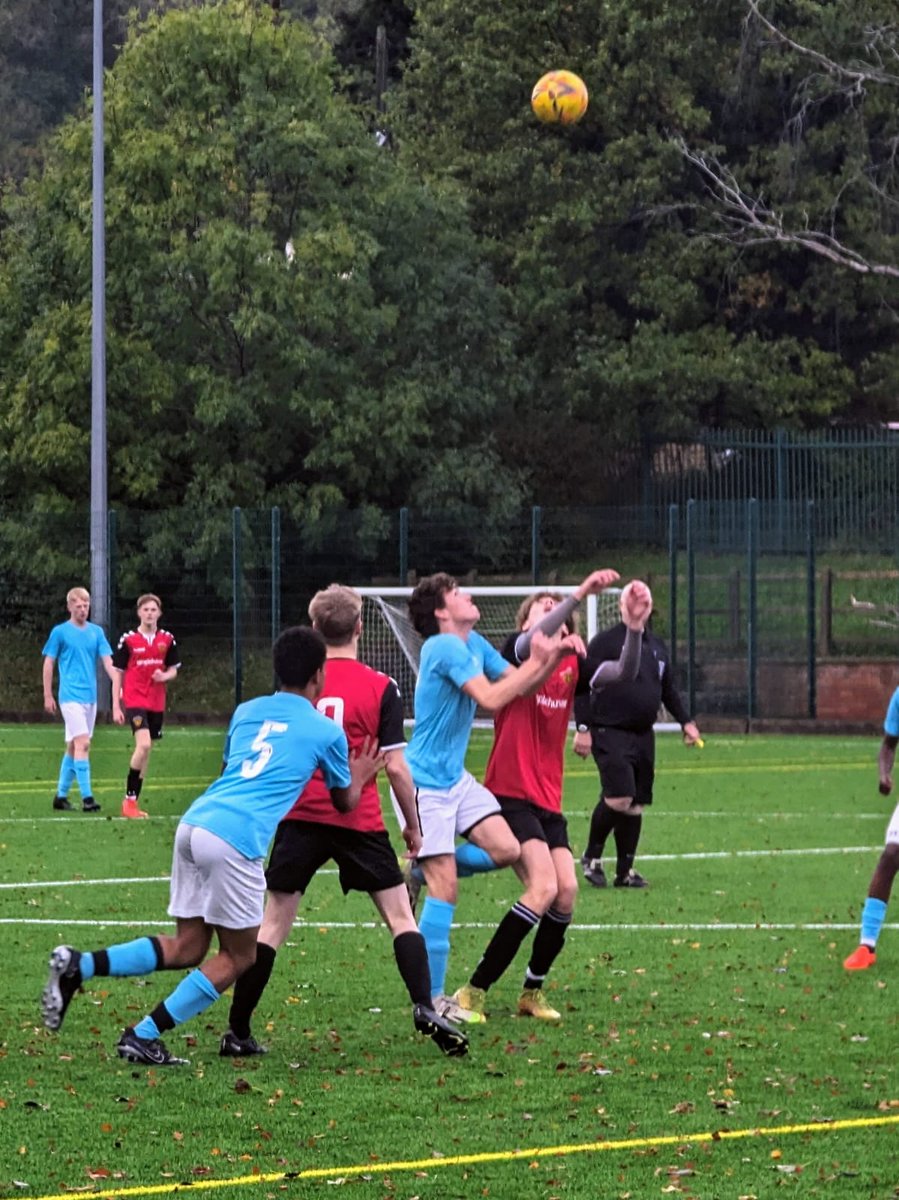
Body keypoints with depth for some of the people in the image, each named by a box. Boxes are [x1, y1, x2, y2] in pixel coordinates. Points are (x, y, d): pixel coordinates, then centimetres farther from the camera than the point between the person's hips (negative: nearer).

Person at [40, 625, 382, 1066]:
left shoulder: (246, 712, 23)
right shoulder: (326, 732, 9)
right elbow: (346, 801, 24)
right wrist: (360, 776, 46)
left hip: (193, 823, 6)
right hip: (236, 839, -6)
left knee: (186, 947, 15)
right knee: (238, 957, 10)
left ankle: (78, 965, -1)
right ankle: (143, 1037, 4)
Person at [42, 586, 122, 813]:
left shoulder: (96, 632, 9)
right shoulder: (60, 632, -2)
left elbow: (107, 662, 6)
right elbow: (49, 663, 2)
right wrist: (48, 696, 1)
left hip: (90, 697, 5)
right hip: (71, 697, -5)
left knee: (73, 747, 10)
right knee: (82, 744, -15)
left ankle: (61, 795, 19)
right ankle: (86, 797, -18)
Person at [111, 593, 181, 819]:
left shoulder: (167, 640, 7)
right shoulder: (128, 640, -3)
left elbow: (173, 670, 14)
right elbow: (118, 673, 1)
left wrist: (164, 676, -11)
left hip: (157, 703, 5)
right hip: (135, 699, -5)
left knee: (145, 751, 9)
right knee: (144, 745, -22)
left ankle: (133, 802, 18)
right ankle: (129, 799, -13)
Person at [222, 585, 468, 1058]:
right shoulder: (381, 687, -4)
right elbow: (394, 766, -5)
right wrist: (413, 825, 7)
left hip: (299, 818, 2)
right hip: (360, 820, -2)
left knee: (273, 923, 6)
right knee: (400, 915, 9)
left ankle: (237, 1031, 4)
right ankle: (424, 1008, -6)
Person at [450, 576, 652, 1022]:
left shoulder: (572, 665, 10)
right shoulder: (516, 652, -5)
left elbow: (623, 672, -5)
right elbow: (530, 642, -29)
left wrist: (634, 629, -24)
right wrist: (579, 594, -39)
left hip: (548, 801, 7)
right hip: (510, 795, -6)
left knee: (567, 891, -5)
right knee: (544, 887, -20)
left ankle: (532, 992, 14)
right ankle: (473, 992, -16)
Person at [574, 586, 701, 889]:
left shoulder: (656, 646, 17)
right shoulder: (605, 642, -5)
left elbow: (668, 689, 26)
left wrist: (686, 721, 16)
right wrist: (583, 728, -14)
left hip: (643, 736, 7)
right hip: (610, 733, -7)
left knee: (636, 805, 6)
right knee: (619, 798, -20)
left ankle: (625, 871, 15)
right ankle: (591, 857, 0)